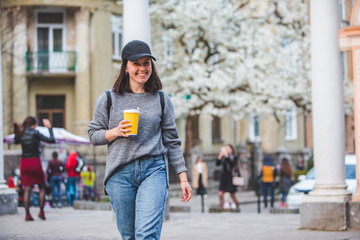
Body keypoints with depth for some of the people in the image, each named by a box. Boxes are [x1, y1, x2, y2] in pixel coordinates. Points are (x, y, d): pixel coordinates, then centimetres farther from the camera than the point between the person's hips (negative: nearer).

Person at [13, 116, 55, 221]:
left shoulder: (21, 133, 4)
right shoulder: (35, 133, -11)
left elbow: (16, 142, 27)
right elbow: (52, 140, -10)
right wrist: (49, 128, 0)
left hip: (24, 162, 4)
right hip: (35, 162, -4)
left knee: (27, 189, 4)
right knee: (42, 187, 10)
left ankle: (27, 214, -2)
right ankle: (41, 211, 3)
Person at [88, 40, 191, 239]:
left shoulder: (161, 100, 10)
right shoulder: (108, 99, 7)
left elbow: (172, 141, 12)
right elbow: (93, 135, 10)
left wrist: (183, 177, 8)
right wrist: (116, 132, -10)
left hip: (154, 171, -1)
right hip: (120, 173, 1)